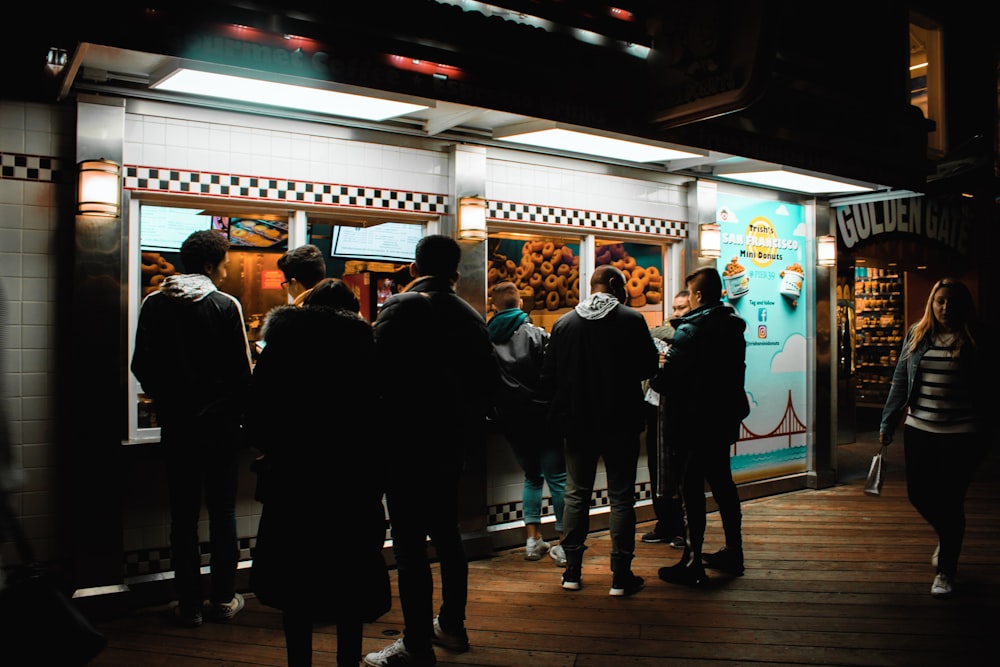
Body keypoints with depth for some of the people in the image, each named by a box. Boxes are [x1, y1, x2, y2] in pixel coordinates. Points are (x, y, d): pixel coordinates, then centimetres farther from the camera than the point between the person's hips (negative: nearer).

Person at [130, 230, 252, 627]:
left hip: (176, 426, 3)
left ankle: (189, 604, 16)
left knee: (183, 516, 10)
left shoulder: (154, 305, 0)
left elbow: (141, 367, 4)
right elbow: (242, 370, -9)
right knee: (222, 513, 9)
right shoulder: (226, 306, -11)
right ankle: (224, 600, 16)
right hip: (220, 425, -2)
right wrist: (237, 413, 5)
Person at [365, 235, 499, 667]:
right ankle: (452, 626, 31)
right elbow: (487, 379, 9)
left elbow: (379, 372, -17)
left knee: (410, 546, 0)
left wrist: (379, 430, -6)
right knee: (446, 535, 19)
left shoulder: (400, 307, -11)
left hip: (406, 443, -7)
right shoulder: (471, 316, 6)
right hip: (452, 443, 7)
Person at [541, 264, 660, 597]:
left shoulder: (564, 323, 1)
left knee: (576, 495, 13)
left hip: (577, 422, 3)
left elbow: (548, 376, 2)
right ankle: (621, 575, 8)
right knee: (621, 497, 6)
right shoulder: (631, 319, -8)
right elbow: (649, 366, -4)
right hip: (621, 422, -3)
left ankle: (572, 570, 18)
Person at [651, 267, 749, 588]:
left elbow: (667, 377, -22)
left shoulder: (690, 330, -17)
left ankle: (692, 564, 2)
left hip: (694, 420, -8)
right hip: (725, 415, 8)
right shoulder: (734, 326, 7)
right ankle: (733, 551, 29)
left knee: (692, 489, -2)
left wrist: (654, 380, 1)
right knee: (722, 481, 18)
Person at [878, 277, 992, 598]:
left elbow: (986, 389, -1)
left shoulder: (974, 340, -4)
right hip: (919, 429, 4)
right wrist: (887, 424, 7)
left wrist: (984, 435, -4)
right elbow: (900, 380, 8)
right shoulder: (916, 334, 5)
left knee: (950, 501, 3)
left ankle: (946, 570, 20)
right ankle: (946, 537, 42)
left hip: (961, 434, -3)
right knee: (919, 494, 10)